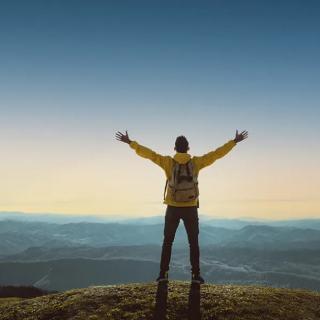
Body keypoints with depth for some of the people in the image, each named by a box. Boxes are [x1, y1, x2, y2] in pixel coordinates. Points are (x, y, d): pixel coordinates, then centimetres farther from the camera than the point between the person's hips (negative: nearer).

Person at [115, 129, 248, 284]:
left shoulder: (168, 162, -9)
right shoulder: (196, 162, -7)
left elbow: (148, 153, -10)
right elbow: (217, 153, -4)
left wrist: (130, 142, -3)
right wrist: (234, 141, 4)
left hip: (173, 208, 0)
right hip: (190, 208, 0)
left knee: (167, 242, 11)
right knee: (194, 243, 9)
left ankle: (163, 273, 6)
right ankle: (195, 275, 5)